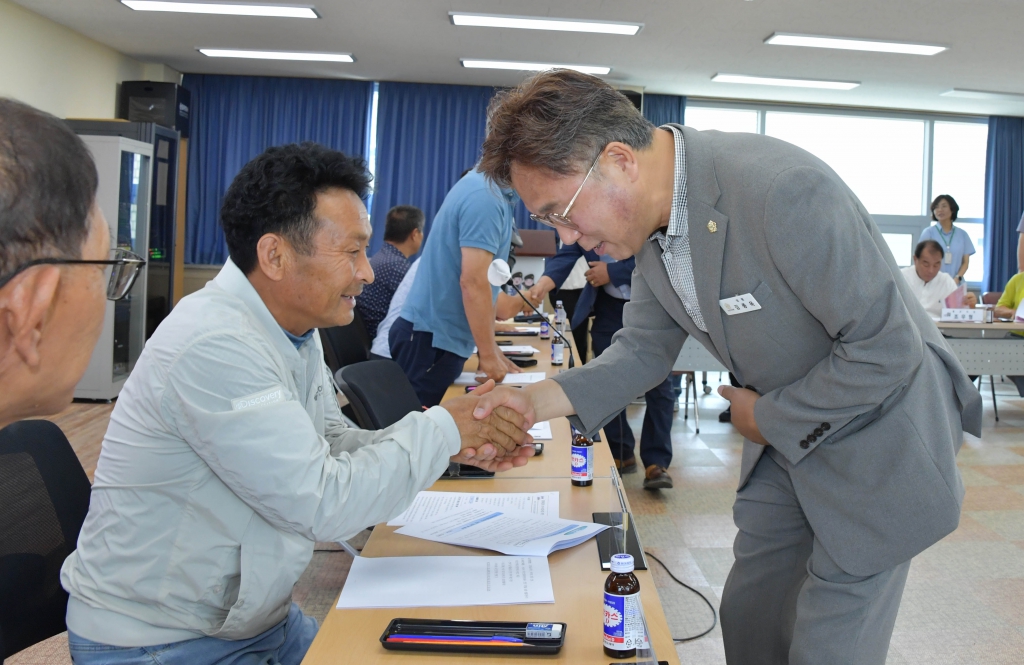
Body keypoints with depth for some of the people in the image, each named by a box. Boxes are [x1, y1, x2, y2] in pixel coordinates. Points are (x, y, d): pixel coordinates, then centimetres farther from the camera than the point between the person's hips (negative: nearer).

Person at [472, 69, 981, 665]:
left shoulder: (784, 190, -33)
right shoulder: (652, 215, -6)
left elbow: (887, 347, -28)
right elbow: (645, 348, 2)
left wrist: (768, 418, -16)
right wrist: (539, 400, -14)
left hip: (874, 436, -7)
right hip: (785, 438, 7)